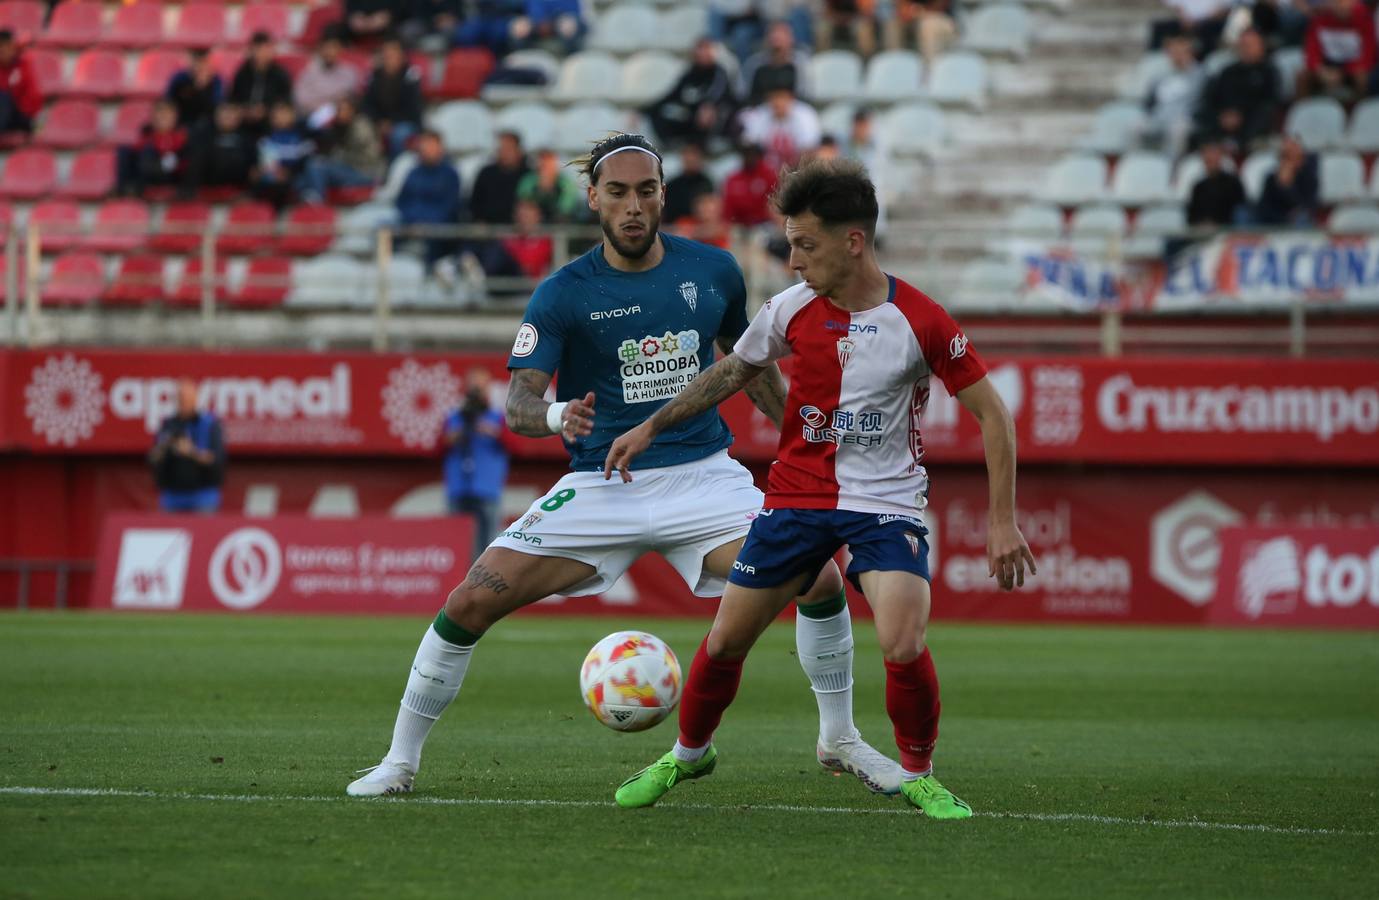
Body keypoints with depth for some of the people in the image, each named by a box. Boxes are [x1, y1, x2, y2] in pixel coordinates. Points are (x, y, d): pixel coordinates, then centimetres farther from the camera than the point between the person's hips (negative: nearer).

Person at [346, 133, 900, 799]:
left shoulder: (713, 271, 2)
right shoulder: (563, 294, -7)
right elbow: (517, 403, -15)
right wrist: (555, 416, -37)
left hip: (704, 474, 2)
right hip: (601, 486, -2)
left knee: (820, 580, -16)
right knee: (471, 602, -14)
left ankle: (839, 740, 8)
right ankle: (400, 762, 3)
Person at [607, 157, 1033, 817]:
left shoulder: (921, 322, -14)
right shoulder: (792, 310, -4)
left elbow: (992, 415, -6)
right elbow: (732, 372, 16)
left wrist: (1002, 520, -10)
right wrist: (651, 427, 15)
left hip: (887, 502, -3)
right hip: (797, 495, 3)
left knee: (904, 648, -23)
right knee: (726, 640, 4)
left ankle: (918, 776, 2)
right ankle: (688, 754, 32)